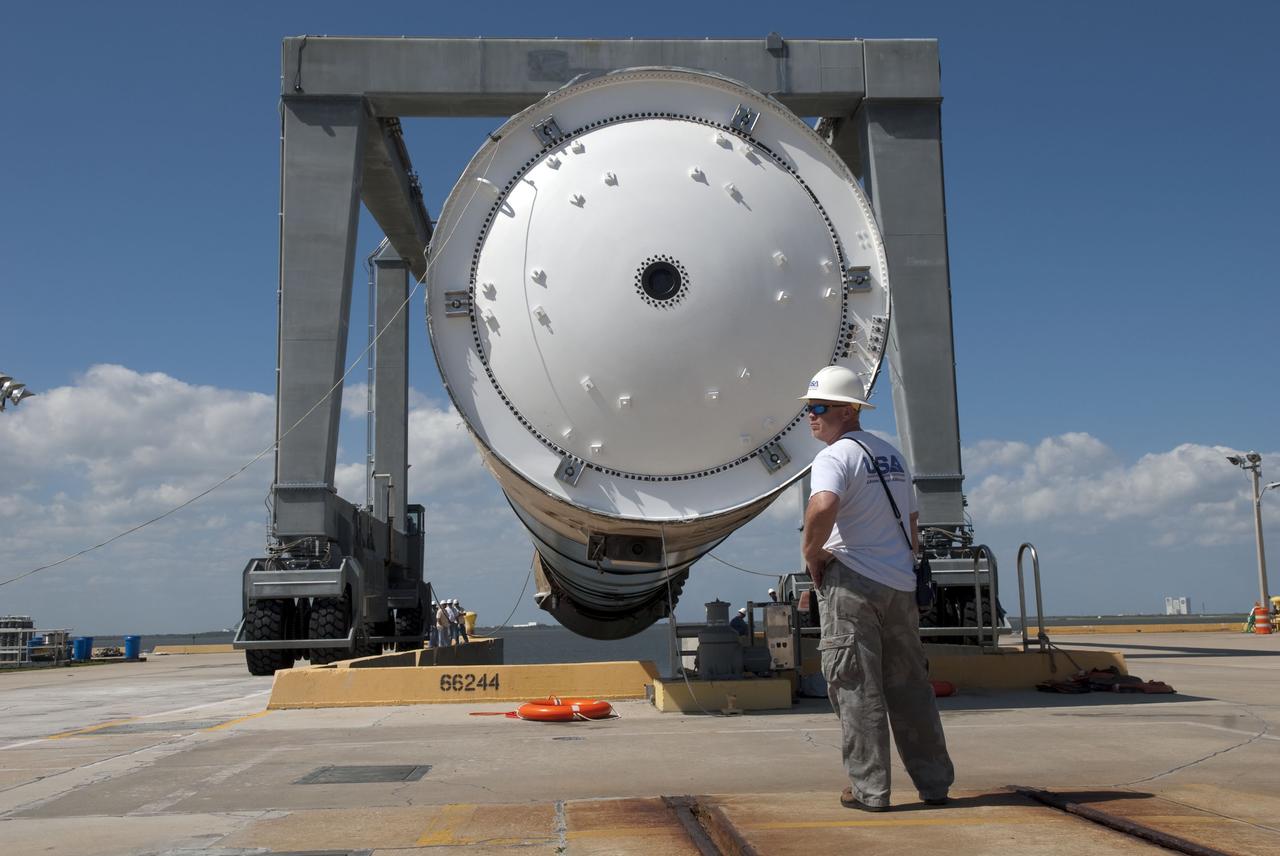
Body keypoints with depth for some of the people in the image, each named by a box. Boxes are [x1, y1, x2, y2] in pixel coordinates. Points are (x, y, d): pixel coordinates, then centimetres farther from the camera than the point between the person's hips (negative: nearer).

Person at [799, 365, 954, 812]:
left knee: (856, 688, 0)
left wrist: (812, 554, -14)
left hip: (851, 582, -7)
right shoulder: (893, 456, 17)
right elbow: (912, 522, 22)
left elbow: (822, 507, -29)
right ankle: (934, 782, 19)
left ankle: (869, 789, 3)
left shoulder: (835, 457, -10)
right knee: (909, 686, 13)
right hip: (900, 584, 7)